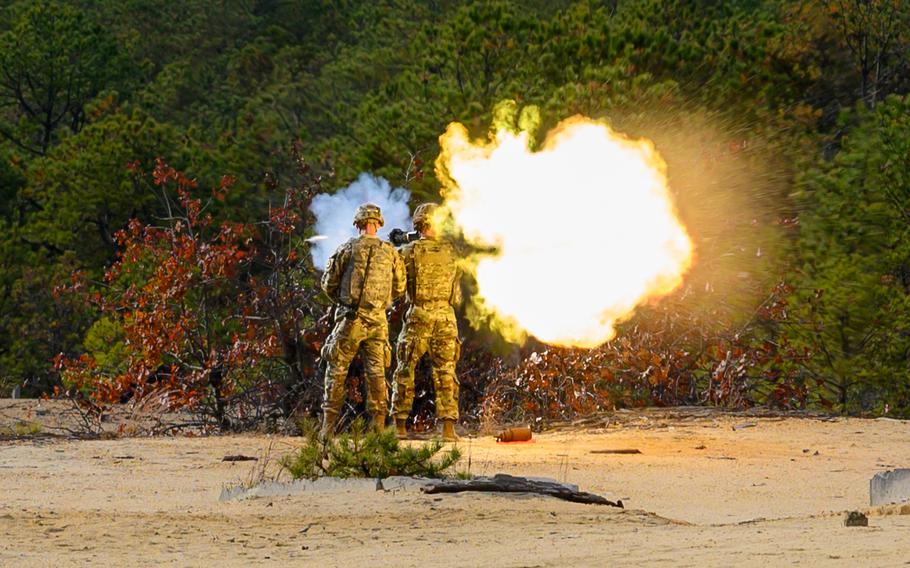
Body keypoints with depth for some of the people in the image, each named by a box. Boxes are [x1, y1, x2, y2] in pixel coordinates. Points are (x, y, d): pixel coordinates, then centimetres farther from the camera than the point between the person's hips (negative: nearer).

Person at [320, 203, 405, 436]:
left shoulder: (347, 249, -3)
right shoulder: (390, 252, 2)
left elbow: (328, 282, 2)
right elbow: (399, 288, 10)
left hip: (350, 319, -2)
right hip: (377, 320, 2)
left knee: (336, 371, 5)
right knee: (376, 372, 7)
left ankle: (329, 424, 2)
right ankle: (378, 425, 5)